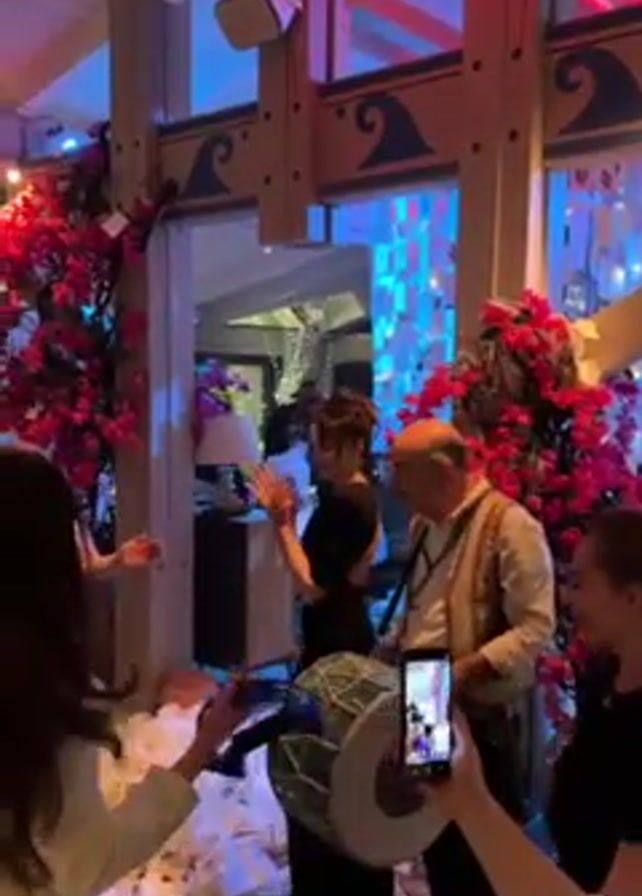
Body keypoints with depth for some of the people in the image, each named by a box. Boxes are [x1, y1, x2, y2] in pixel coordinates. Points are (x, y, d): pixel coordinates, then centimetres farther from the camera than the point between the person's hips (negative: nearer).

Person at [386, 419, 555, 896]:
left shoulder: (509, 525, -18)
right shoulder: (426, 523, 9)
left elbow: (536, 626, -21)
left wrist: (465, 670, -27)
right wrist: (390, 649, 6)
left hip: (482, 718, -7)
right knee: (436, 839, 19)